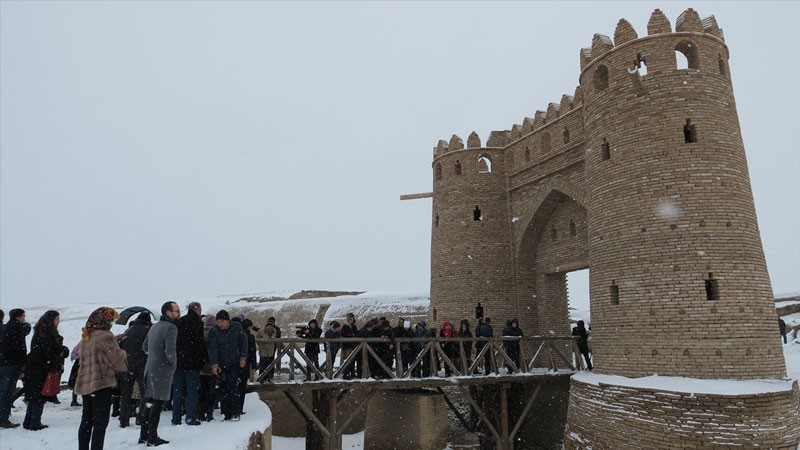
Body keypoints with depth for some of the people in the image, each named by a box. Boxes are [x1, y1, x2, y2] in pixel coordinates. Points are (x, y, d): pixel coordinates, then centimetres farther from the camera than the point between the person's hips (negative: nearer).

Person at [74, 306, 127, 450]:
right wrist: (122, 352, 8)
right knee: (100, 423, -1)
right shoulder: (105, 337, -17)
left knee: (86, 421, 18)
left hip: (85, 384, 8)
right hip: (102, 384, -8)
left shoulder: (85, 337, 10)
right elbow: (118, 360, -14)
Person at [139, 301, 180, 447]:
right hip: (162, 370, -9)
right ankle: (152, 439, 4)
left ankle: (144, 436, 24)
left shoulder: (154, 326, 12)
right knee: (157, 404, -1)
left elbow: (144, 346, 20)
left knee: (149, 403, 15)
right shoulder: (171, 327, -16)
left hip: (150, 368, 9)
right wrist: (173, 364, -7)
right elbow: (170, 350, -23)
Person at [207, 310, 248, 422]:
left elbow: (243, 342, 4)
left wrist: (243, 357, 1)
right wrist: (214, 365, -21)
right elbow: (212, 349, -14)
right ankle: (225, 413, 13)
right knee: (223, 388, 4)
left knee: (232, 387, -8)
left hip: (234, 363, -1)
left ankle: (235, 413, -1)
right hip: (220, 365, 1)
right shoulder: (213, 331, -10)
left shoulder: (237, 327, -6)